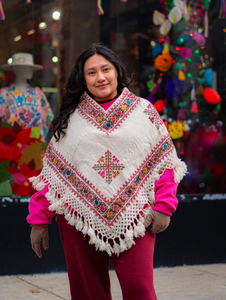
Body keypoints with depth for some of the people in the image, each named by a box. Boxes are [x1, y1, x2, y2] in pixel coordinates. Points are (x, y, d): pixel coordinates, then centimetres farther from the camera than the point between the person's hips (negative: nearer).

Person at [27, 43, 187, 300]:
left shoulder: (144, 111, 8)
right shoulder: (70, 119, 10)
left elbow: (164, 159, 6)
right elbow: (51, 171, 9)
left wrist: (163, 207, -4)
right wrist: (39, 219, 5)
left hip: (133, 218, -1)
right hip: (79, 218, 1)